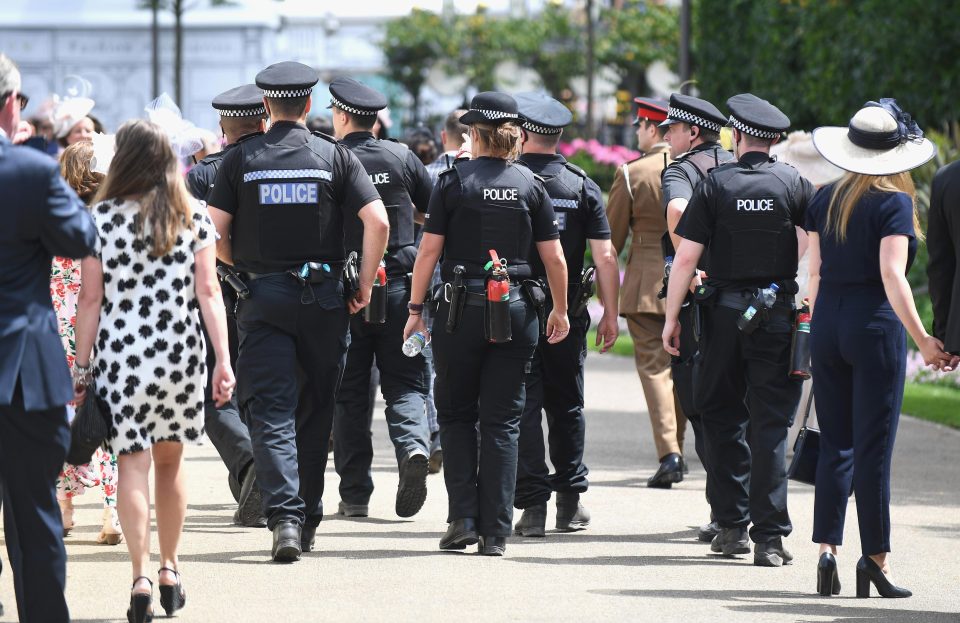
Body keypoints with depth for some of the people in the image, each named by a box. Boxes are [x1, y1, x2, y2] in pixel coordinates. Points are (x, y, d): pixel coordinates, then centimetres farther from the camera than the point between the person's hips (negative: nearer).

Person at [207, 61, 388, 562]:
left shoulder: (241, 159, 1)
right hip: (322, 298, 1)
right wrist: (365, 283, 3)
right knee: (315, 411, 14)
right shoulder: (335, 157, 0)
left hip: (262, 296, -1)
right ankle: (308, 518, 21)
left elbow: (215, 232, -2)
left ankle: (284, 516, -21)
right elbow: (378, 222, -8)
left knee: (272, 412, -4)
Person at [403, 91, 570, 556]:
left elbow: (429, 250, -6)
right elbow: (554, 258, 3)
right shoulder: (530, 185, 3)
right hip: (515, 310, 2)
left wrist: (416, 308, 2)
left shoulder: (454, 181, -3)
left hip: (461, 309, -2)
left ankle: (463, 517, 1)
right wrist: (560, 311, 16)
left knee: (456, 413, 12)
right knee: (502, 421, 5)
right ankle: (495, 531, 2)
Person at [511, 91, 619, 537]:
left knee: (522, 408, 0)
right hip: (568, 314, 3)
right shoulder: (583, 186, 1)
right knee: (566, 406, 15)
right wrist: (610, 314, 4)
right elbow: (605, 256, -2)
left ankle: (533, 504, -6)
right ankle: (570, 502, 19)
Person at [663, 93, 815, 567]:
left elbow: (686, 257, -4)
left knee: (722, 416, 14)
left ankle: (732, 524, 14)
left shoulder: (716, 184, -2)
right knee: (770, 423, 0)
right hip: (779, 314, 0)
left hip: (724, 314, 0)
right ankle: (769, 537, -6)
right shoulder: (796, 185, 0)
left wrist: (671, 317, 2)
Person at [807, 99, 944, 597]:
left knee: (835, 443, 9)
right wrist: (923, 340, -18)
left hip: (828, 322, 5)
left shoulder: (824, 200, 7)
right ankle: (875, 557, 0)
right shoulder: (894, 204, -9)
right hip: (876, 325, -5)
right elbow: (892, 277, -17)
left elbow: (815, 274, 10)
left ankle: (827, 547, 0)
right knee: (874, 445, -2)